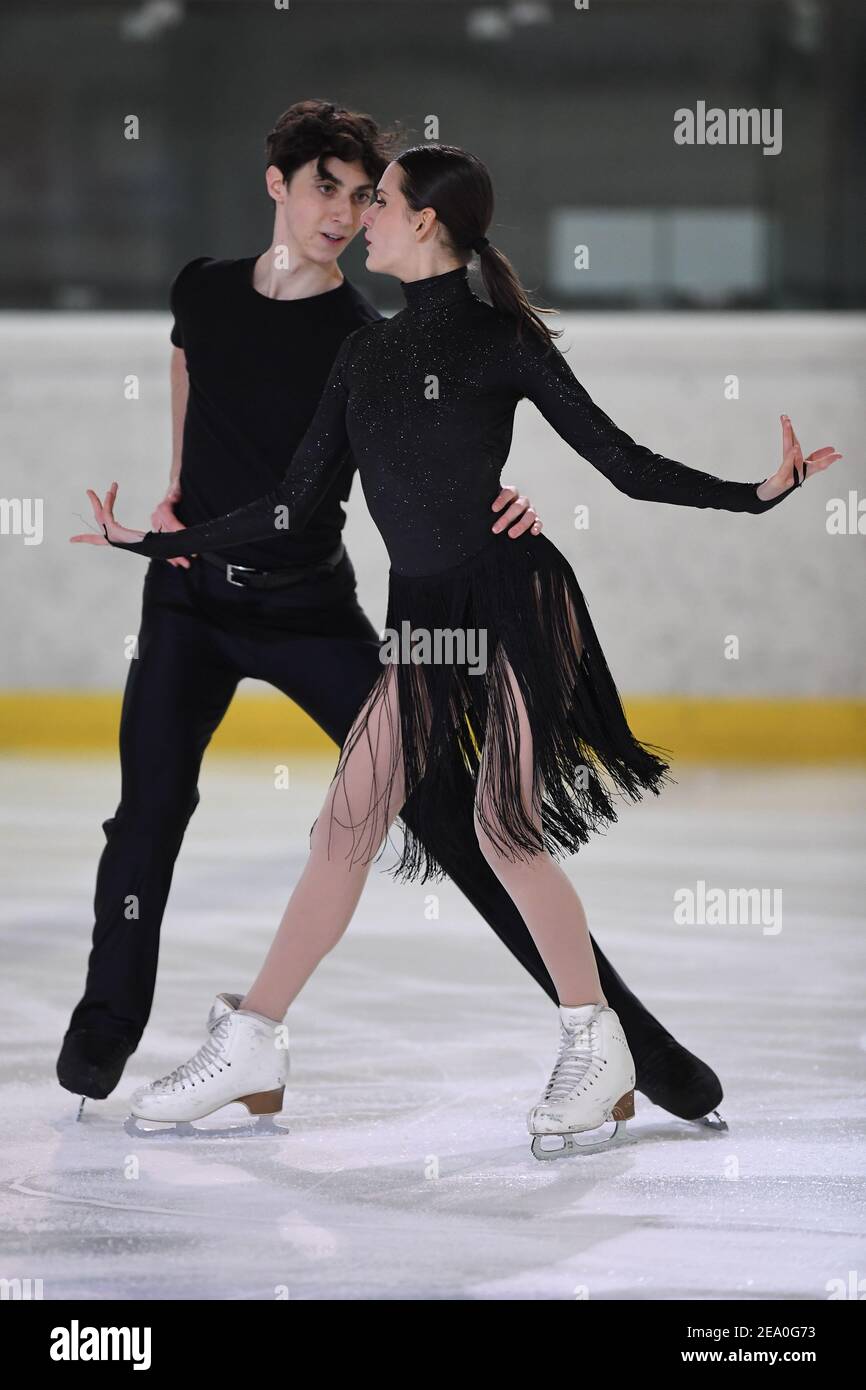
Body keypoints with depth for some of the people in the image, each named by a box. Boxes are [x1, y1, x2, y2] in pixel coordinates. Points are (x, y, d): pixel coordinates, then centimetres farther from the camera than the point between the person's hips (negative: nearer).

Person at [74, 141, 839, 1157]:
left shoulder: (500, 339, -4)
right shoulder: (366, 352, 13)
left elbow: (626, 465, -3)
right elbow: (290, 508, 14)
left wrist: (760, 493, -14)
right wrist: (154, 545, 15)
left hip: (517, 607, -6)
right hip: (423, 617, 6)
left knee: (505, 828, -7)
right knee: (345, 825, 3)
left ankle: (596, 1045, 9)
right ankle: (249, 1048, 8)